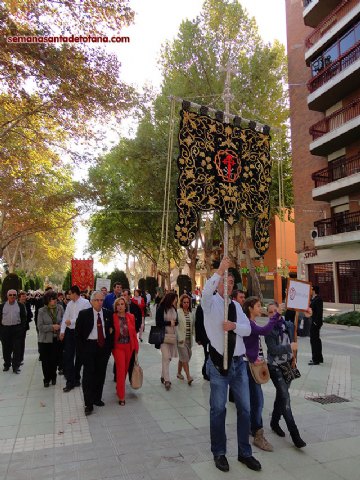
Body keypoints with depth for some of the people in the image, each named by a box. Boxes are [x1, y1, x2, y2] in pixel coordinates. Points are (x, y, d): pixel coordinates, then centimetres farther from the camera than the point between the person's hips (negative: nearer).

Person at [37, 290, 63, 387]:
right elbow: (40, 327, -11)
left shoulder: (60, 308, -4)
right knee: (45, 361, 6)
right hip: (45, 340, -1)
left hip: (57, 338, 1)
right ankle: (47, 379, 26)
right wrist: (52, 327, -18)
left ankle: (53, 377, 30)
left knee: (55, 360, 8)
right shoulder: (42, 311, -8)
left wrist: (60, 326, -12)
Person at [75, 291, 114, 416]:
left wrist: (110, 346, 4)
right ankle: (88, 404, 7)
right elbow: (78, 332, -2)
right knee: (88, 374, -2)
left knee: (101, 374, 11)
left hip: (104, 347, 3)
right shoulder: (83, 314, -5)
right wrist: (81, 349, -7)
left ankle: (97, 398, 27)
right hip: (89, 346, -3)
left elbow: (112, 330, 12)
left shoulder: (108, 314, 3)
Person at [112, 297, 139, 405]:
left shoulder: (131, 317, 1)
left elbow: (134, 332, 4)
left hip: (129, 346, 4)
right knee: (121, 369, -6)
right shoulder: (113, 317, -8)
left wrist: (136, 346, 2)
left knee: (125, 369, 16)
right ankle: (121, 396, 4)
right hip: (118, 346, -4)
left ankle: (119, 387, 40)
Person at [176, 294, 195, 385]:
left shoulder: (191, 313, 8)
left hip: (189, 339, 5)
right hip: (181, 339, -5)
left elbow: (193, 325, 13)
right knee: (185, 357, -9)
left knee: (182, 357, 15)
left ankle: (179, 373, 30)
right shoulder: (178, 312, -9)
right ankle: (188, 376, -6)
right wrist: (179, 338, -15)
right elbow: (176, 326, -12)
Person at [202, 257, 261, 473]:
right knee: (218, 410, 8)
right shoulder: (211, 303, -6)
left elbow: (247, 329, 2)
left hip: (239, 362, 5)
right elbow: (206, 292, -30)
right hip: (218, 362, -5)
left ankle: (245, 452, 30)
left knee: (245, 408, 13)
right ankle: (219, 453, 27)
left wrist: (234, 326, -18)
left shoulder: (236, 306, 10)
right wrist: (220, 270, -34)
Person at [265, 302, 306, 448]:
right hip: (275, 367, -4)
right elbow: (273, 349, -17)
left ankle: (274, 422, 34)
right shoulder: (269, 330, -11)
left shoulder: (289, 325, 1)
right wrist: (289, 347, -21)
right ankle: (294, 434, -2)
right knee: (285, 398, -9)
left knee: (281, 396, 16)